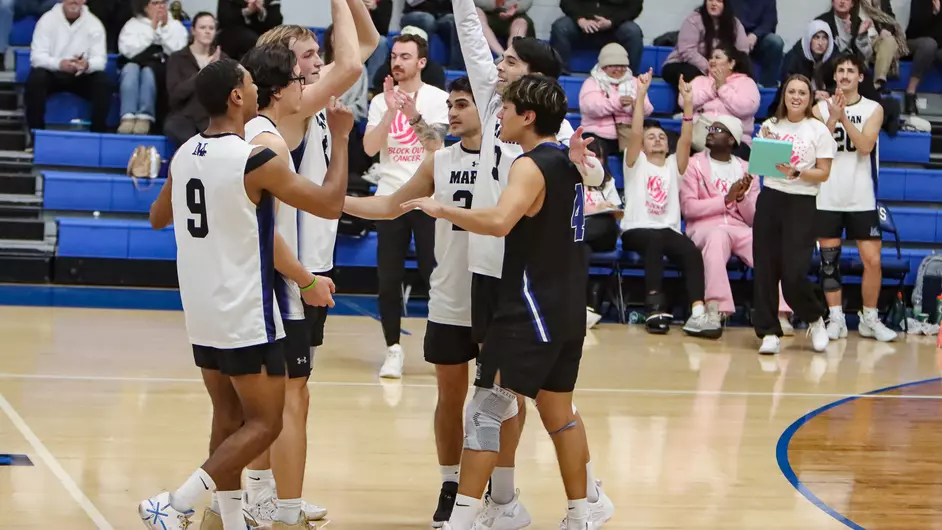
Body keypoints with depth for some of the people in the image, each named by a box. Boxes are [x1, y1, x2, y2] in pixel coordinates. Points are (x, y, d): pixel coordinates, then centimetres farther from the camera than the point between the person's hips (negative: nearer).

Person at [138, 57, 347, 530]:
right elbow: (329, 204, -12)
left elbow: (157, 218, 20)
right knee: (263, 424, -1)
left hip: (201, 312, 8)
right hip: (245, 315, -8)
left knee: (229, 417, 15)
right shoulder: (254, 160, -18)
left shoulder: (184, 154, 4)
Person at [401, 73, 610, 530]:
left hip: (530, 310, -9)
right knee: (559, 412, 19)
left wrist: (440, 209, -25)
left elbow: (499, 221, -34)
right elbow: (591, 176, 37)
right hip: (567, 310, 9)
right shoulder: (570, 161, 11)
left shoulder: (531, 166, -16)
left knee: (486, 410, -9)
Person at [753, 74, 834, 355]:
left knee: (793, 274, -11)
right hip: (770, 198, 3)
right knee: (766, 270, -1)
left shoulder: (818, 130, -1)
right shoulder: (771, 125, 8)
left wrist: (796, 173, -18)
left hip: (801, 204, -3)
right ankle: (769, 332, 8)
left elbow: (823, 173, -3)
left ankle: (815, 319, 16)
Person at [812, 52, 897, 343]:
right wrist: (832, 118, -19)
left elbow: (865, 145, -12)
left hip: (862, 199, -1)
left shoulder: (873, 109, 2)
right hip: (828, 197, 1)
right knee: (829, 260, 1)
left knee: (872, 260, -4)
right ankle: (836, 319, 8)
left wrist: (843, 117, -20)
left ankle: (870, 319, 8)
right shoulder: (821, 108, 4)